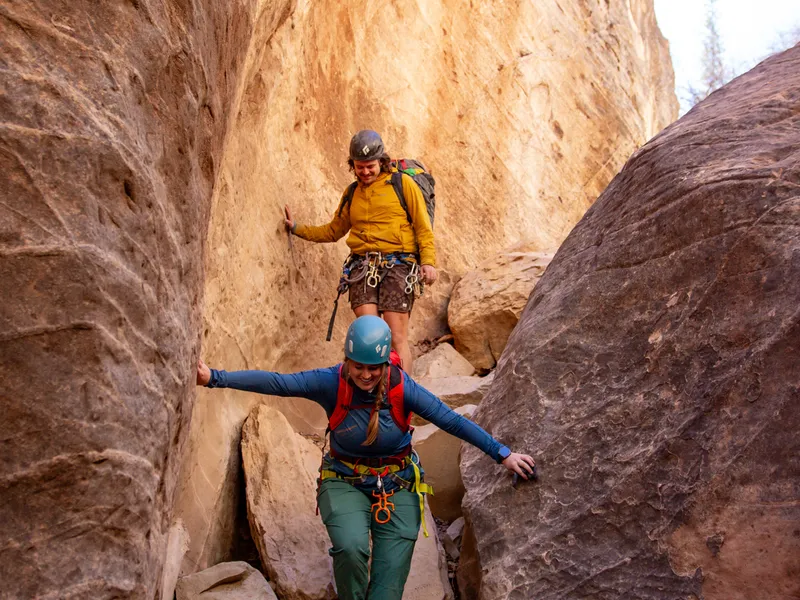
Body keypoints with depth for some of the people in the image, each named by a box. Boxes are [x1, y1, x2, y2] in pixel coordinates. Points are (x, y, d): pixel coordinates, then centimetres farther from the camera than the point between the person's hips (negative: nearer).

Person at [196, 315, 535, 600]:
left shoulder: (402, 389, -16)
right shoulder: (332, 383, -17)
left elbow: (452, 421, -12)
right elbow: (276, 383, -23)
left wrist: (503, 455, -12)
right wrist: (215, 378, -32)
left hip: (396, 486, 1)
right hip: (345, 483, 0)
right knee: (351, 548, -30)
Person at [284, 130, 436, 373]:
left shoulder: (403, 184, 8)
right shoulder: (352, 193, 20)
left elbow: (423, 227, 5)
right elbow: (334, 231, 31)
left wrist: (428, 261, -7)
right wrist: (297, 228, 24)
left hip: (397, 264, -3)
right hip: (362, 265, 3)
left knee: (397, 336, -9)